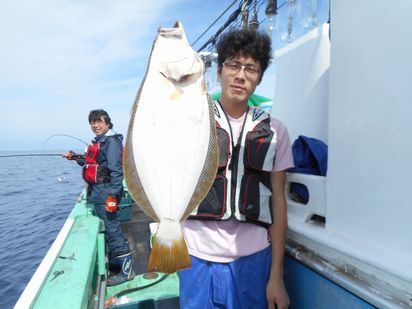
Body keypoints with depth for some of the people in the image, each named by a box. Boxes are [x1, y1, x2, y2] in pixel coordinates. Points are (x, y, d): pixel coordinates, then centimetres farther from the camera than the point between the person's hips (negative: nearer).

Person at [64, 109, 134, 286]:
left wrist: (113, 194, -25)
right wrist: (76, 158, 19)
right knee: (108, 228, 19)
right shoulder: (99, 141, 18)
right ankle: (114, 259, 35)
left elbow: (116, 170, -21)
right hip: (97, 192, 10)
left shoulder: (111, 141, -13)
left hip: (105, 192, -10)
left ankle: (126, 269, 2)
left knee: (112, 228, -7)